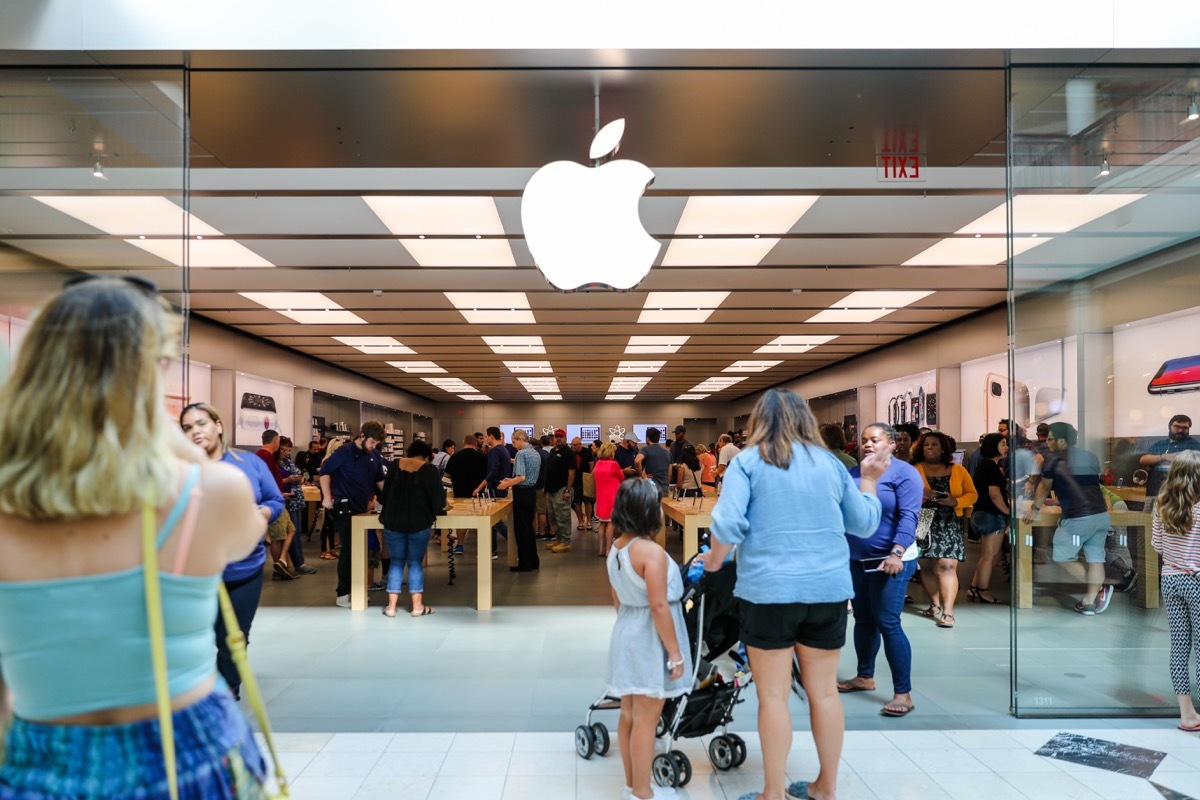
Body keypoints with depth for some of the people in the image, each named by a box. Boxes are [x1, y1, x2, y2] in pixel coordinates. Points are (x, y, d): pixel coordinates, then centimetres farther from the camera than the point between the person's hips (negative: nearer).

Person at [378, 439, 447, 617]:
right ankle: (418, 606, 9)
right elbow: (437, 498, -8)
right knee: (415, 562, 8)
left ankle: (391, 606, 9)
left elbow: (385, 493, 14)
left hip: (393, 521, 3)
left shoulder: (395, 465, 4)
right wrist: (438, 510, 14)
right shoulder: (429, 469, -7)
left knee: (396, 562, 12)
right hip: (419, 523, -2)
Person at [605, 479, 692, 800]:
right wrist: (675, 654, -16)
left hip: (626, 635, 9)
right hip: (649, 642, -9)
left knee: (629, 714, 16)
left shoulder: (615, 549, 5)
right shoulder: (651, 552, -22)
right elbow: (659, 607, -22)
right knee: (646, 719, 2)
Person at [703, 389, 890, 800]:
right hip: (828, 589, 4)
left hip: (769, 590, -4)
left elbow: (728, 523, -15)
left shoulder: (748, 461, -4)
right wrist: (869, 480, 28)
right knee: (824, 690, 14)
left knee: (774, 695, 4)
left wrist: (714, 560, 2)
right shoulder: (829, 462, 7)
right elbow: (864, 524, 14)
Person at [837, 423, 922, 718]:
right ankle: (864, 677, 30)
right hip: (855, 559, 6)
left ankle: (903, 693, -1)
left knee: (888, 624, -8)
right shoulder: (853, 473, 8)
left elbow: (908, 517, -17)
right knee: (863, 619, 15)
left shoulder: (904, 473, -9)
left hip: (889, 560, -6)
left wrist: (896, 553, -28)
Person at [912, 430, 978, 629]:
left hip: (949, 525, -1)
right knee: (926, 566, 7)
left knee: (947, 566, -12)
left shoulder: (958, 470, 8)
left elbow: (972, 495, 8)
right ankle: (935, 605, 21)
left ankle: (948, 612, -14)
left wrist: (955, 501, -11)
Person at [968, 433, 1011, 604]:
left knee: (989, 555, 15)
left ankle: (974, 589, 16)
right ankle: (982, 593, 6)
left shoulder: (984, 465, 15)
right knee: (989, 556, -2)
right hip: (991, 515, -10)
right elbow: (995, 494, -22)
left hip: (981, 513, 10)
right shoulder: (991, 466, -15)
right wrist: (1008, 511, -10)